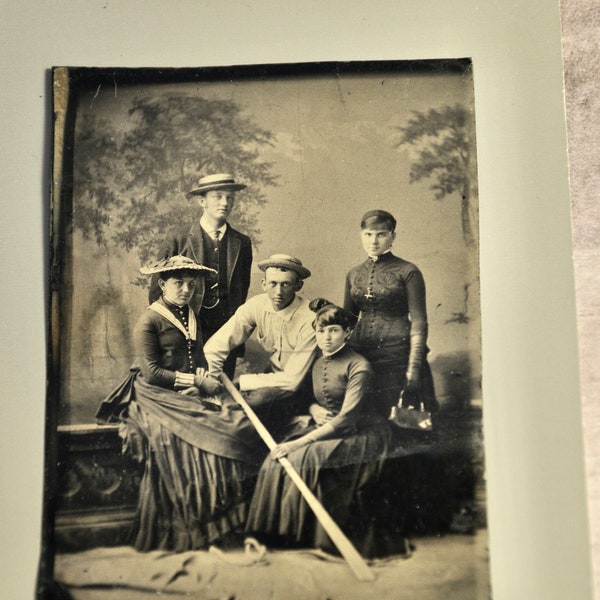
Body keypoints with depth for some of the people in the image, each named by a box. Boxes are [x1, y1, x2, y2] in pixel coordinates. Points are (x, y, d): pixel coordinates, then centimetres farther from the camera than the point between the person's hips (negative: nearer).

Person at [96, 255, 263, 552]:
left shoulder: (191, 316, 17)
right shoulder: (149, 321, -5)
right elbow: (151, 373, -12)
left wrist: (203, 377, -4)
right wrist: (195, 381, -13)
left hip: (191, 393, 7)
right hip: (159, 397, -6)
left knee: (239, 422, -18)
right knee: (203, 434, -29)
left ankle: (231, 515, -10)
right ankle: (197, 527, -15)